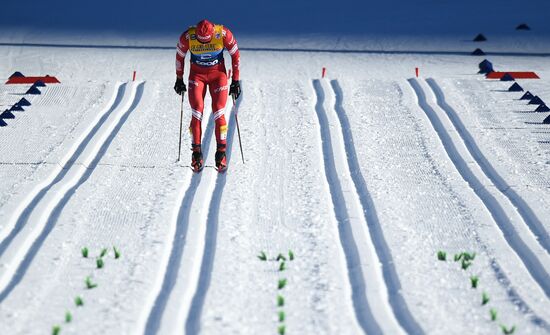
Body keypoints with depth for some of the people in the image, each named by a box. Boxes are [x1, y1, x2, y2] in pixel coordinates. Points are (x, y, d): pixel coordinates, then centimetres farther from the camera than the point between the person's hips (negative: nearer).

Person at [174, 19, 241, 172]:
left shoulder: (224, 34, -24)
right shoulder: (187, 37, -22)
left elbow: (235, 55, -7)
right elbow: (179, 57, -2)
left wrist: (235, 80, -4)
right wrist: (179, 79, 6)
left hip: (218, 74, 0)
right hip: (197, 75, 1)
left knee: (218, 113, -11)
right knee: (197, 112, -13)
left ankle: (221, 153, -1)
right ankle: (196, 153, -3)